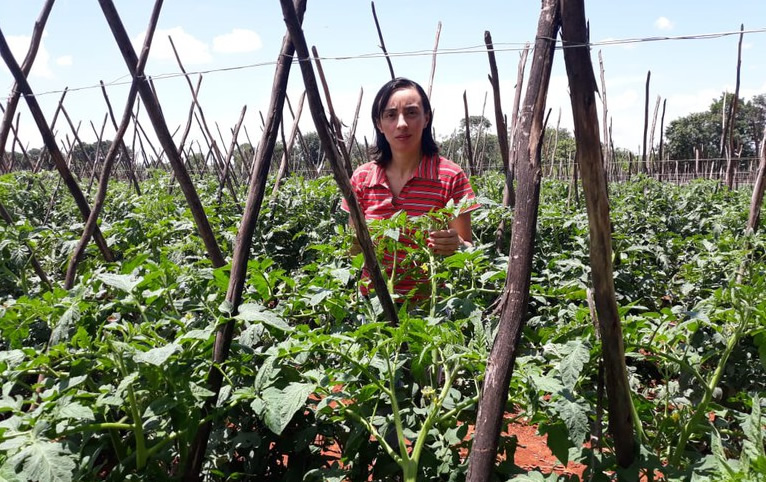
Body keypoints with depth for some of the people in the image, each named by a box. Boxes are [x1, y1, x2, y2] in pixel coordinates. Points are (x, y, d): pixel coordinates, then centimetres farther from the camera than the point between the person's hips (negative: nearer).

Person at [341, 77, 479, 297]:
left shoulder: (451, 177, -6)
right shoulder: (362, 178, 2)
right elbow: (354, 250, 11)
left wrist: (456, 246, -21)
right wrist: (356, 245, -10)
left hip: (429, 304, -2)